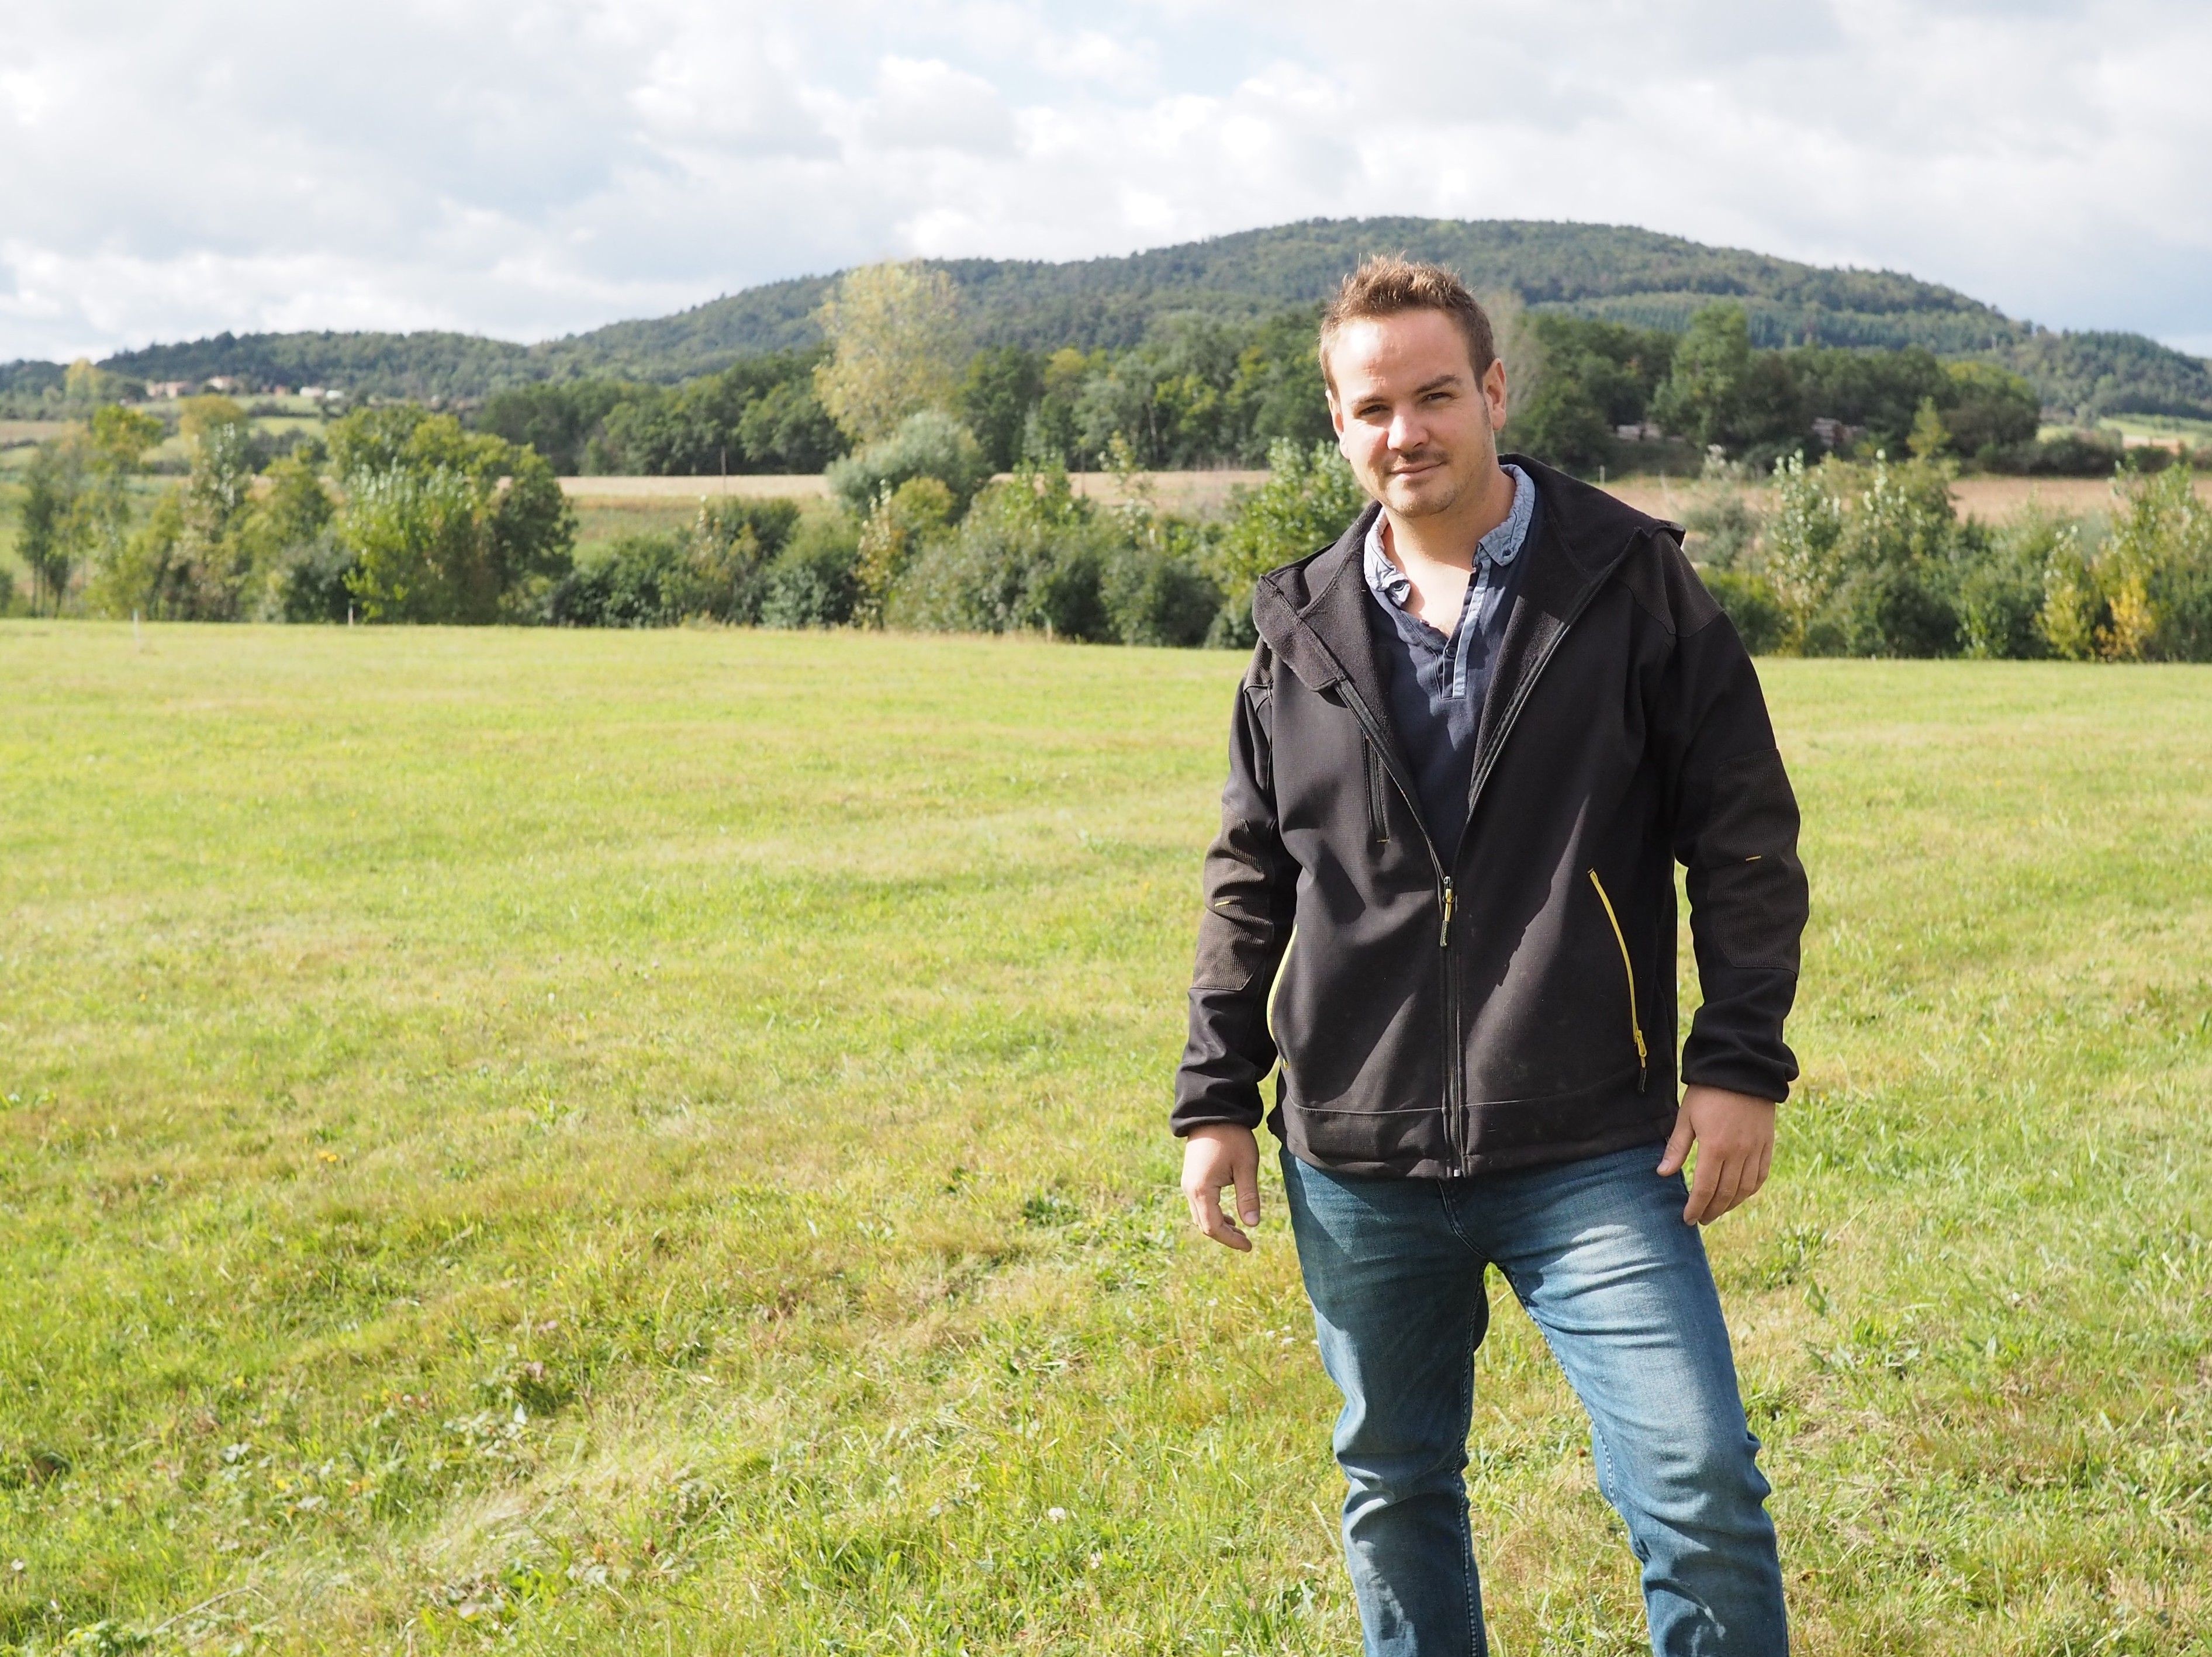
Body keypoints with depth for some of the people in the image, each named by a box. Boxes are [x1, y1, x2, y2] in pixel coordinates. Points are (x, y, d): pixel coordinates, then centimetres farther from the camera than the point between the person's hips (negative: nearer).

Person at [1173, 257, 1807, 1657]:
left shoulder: (1632, 583, -1)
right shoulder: (1303, 630, 7)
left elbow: (1746, 836, 0)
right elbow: (1251, 882, 15)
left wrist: (1740, 1063, -6)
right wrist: (1217, 1097, 11)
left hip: (1590, 1156, -3)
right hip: (1356, 1169, 3)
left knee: (1701, 1492, -8)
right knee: (1396, 1496, 15)